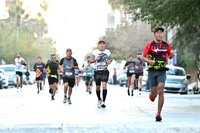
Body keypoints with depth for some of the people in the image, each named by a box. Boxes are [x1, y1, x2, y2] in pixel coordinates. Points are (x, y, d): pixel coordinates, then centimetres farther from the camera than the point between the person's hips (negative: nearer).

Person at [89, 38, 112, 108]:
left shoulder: (107, 52, 4)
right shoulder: (95, 52, 2)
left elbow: (111, 59, 17)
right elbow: (90, 60, 6)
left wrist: (109, 61, -6)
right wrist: (95, 59, -14)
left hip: (105, 71, -1)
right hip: (97, 72, 1)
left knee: (104, 85, -17)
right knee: (98, 87, 7)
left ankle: (103, 101, -17)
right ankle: (99, 99, 32)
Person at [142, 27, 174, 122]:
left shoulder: (166, 45, 4)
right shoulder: (150, 44, -2)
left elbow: (170, 56, 16)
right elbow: (143, 57, 2)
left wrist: (171, 55, -8)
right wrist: (149, 61, -18)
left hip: (162, 71, 1)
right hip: (152, 71, -1)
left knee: (161, 91, -14)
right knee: (153, 93, 3)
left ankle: (158, 114, -10)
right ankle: (151, 96, 43)